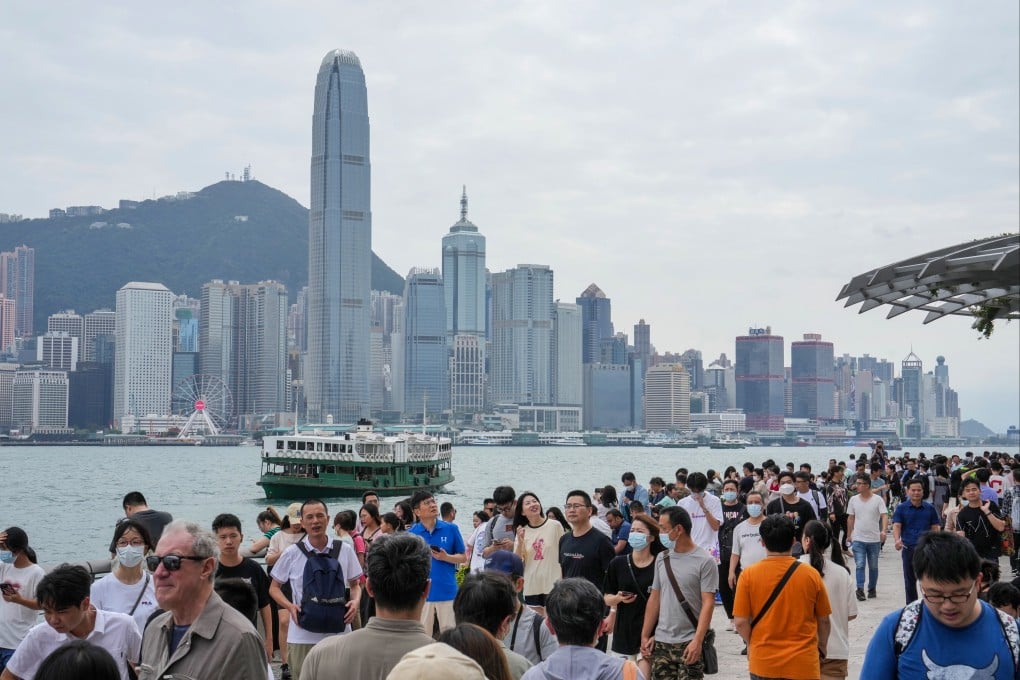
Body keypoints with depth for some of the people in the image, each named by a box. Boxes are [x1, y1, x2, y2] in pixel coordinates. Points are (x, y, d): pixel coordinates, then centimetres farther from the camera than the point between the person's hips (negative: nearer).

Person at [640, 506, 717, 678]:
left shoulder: (705, 561, -7)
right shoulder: (661, 559, 9)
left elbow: (708, 603, -11)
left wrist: (697, 641, -18)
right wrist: (645, 635, 11)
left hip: (690, 643, -5)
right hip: (662, 641, 5)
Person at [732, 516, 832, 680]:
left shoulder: (748, 575, -9)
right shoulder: (811, 575, -6)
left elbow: (740, 622, -7)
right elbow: (823, 620, 4)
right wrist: (822, 647, 22)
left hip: (763, 662, 0)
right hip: (803, 664, 0)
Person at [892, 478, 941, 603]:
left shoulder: (929, 508, 7)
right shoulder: (901, 508, 3)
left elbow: (935, 528, 9)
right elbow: (896, 526, -7)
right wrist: (897, 540, -27)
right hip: (908, 548, 0)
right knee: (910, 580, 9)